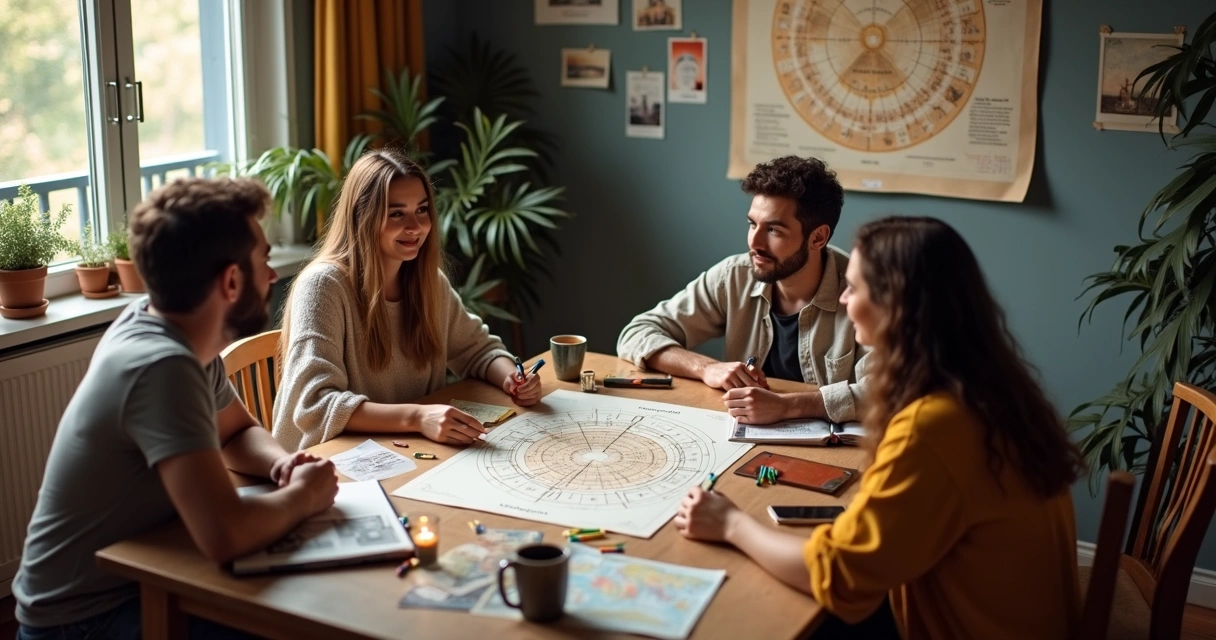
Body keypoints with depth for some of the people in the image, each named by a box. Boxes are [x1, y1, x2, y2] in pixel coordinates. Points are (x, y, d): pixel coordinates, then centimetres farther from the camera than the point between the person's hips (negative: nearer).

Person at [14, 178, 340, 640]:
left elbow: (238, 433, 13)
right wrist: (303, 496, -19)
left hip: (134, 576, 8)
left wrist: (282, 464, -8)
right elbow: (225, 535, -39)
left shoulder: (160, 324, -3)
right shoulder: (161, 365, -29)